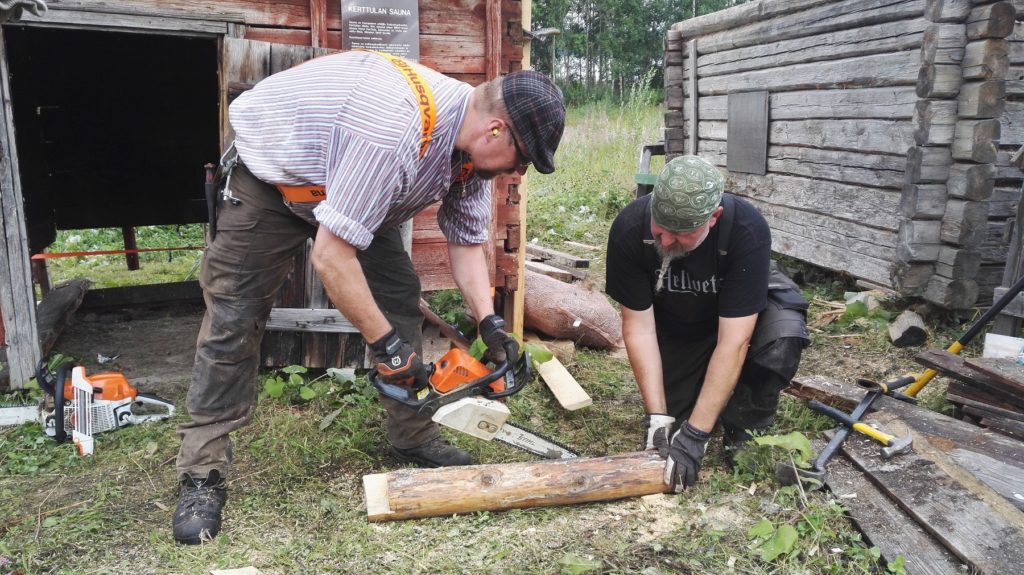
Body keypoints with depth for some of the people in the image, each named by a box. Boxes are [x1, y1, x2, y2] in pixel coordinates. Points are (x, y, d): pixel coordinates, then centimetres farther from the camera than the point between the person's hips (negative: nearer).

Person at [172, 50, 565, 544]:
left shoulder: (472, 141, -14)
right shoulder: (397, 129, -41)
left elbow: (465, 242, -2)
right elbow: (330, 256, -39)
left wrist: (489, 323, -13)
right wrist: (385, 342, -29)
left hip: (350, 189, 8)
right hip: (269, 180, -7)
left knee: (400, 298, 1)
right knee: (233, 322, -7)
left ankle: (412, 436, 13)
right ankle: (202, 476, 3)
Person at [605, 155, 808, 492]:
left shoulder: (747, 230, -36)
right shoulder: (629, 228, -30)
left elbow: (732, 342, -36)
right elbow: (639, 325, -23)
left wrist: (695, 434, -37)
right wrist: (657, 417, -27)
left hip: (741, 313, -2)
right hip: (674, 323, 2)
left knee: (783, 335, -34)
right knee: (669, 422, -8)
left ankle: (743, 425, -8)